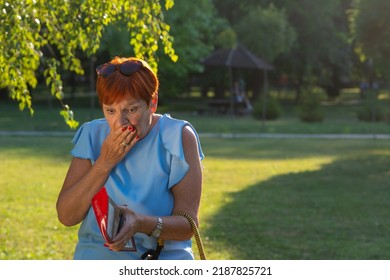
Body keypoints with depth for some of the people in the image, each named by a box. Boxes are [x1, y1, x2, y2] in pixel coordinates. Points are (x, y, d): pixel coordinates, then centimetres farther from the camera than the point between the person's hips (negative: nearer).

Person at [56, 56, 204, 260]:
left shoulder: (177, 138, -4)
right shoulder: (92, 135, 3)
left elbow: (188, 224, -8)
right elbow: (66, 216, -2)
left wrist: (141, 224, -27)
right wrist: (105, 163, -11)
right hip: (97, 255, 2)